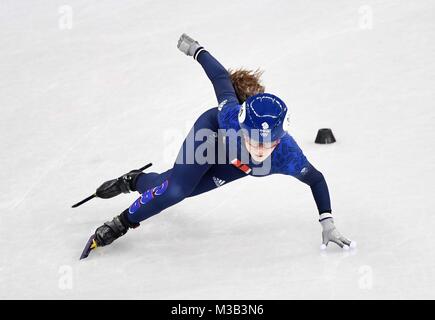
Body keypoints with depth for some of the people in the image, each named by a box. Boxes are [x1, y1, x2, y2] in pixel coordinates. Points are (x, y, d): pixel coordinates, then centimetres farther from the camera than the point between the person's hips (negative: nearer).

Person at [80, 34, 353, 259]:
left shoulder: (287, 155, -44)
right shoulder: (231, 117, -46)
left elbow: (316, 179, -25)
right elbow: (221, 77, -28)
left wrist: (328, 225, -29)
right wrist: (196, 50, -11)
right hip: (212, 130, -2)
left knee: (180, 189, 11)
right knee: (177, 187, -21)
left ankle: (135, 181, 43)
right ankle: (122, 223, 3)